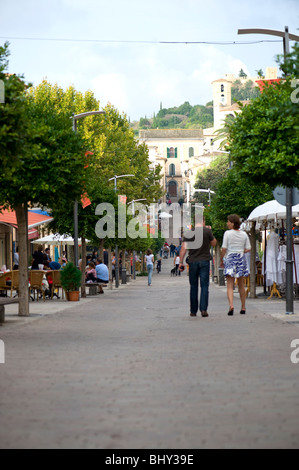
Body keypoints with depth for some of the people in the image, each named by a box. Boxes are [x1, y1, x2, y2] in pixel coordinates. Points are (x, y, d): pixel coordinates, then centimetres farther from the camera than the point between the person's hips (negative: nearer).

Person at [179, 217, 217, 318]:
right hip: (204, 261, -2)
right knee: (204, 286, 0)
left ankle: (193, 311, 11)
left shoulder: (189, 233, 1)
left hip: (193, 262, 2)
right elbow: (214, 244, 9)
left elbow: (183, 248, -3)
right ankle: (203, 309, -13)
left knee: (193, 286, 9)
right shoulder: (207, 231, -4)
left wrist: (181, 262, 1)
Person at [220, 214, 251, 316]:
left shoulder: (228, 233, -7)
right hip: (241, 258, 4)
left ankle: (231, 305, -24)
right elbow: (248, 248, 5)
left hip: (230, 259, -4)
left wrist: (221, 260, 2)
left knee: (230, 285, -6)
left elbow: (224, 248, -9)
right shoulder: (244, 234, 5)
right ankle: (243, 307, 19)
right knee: (241, 285, 15)